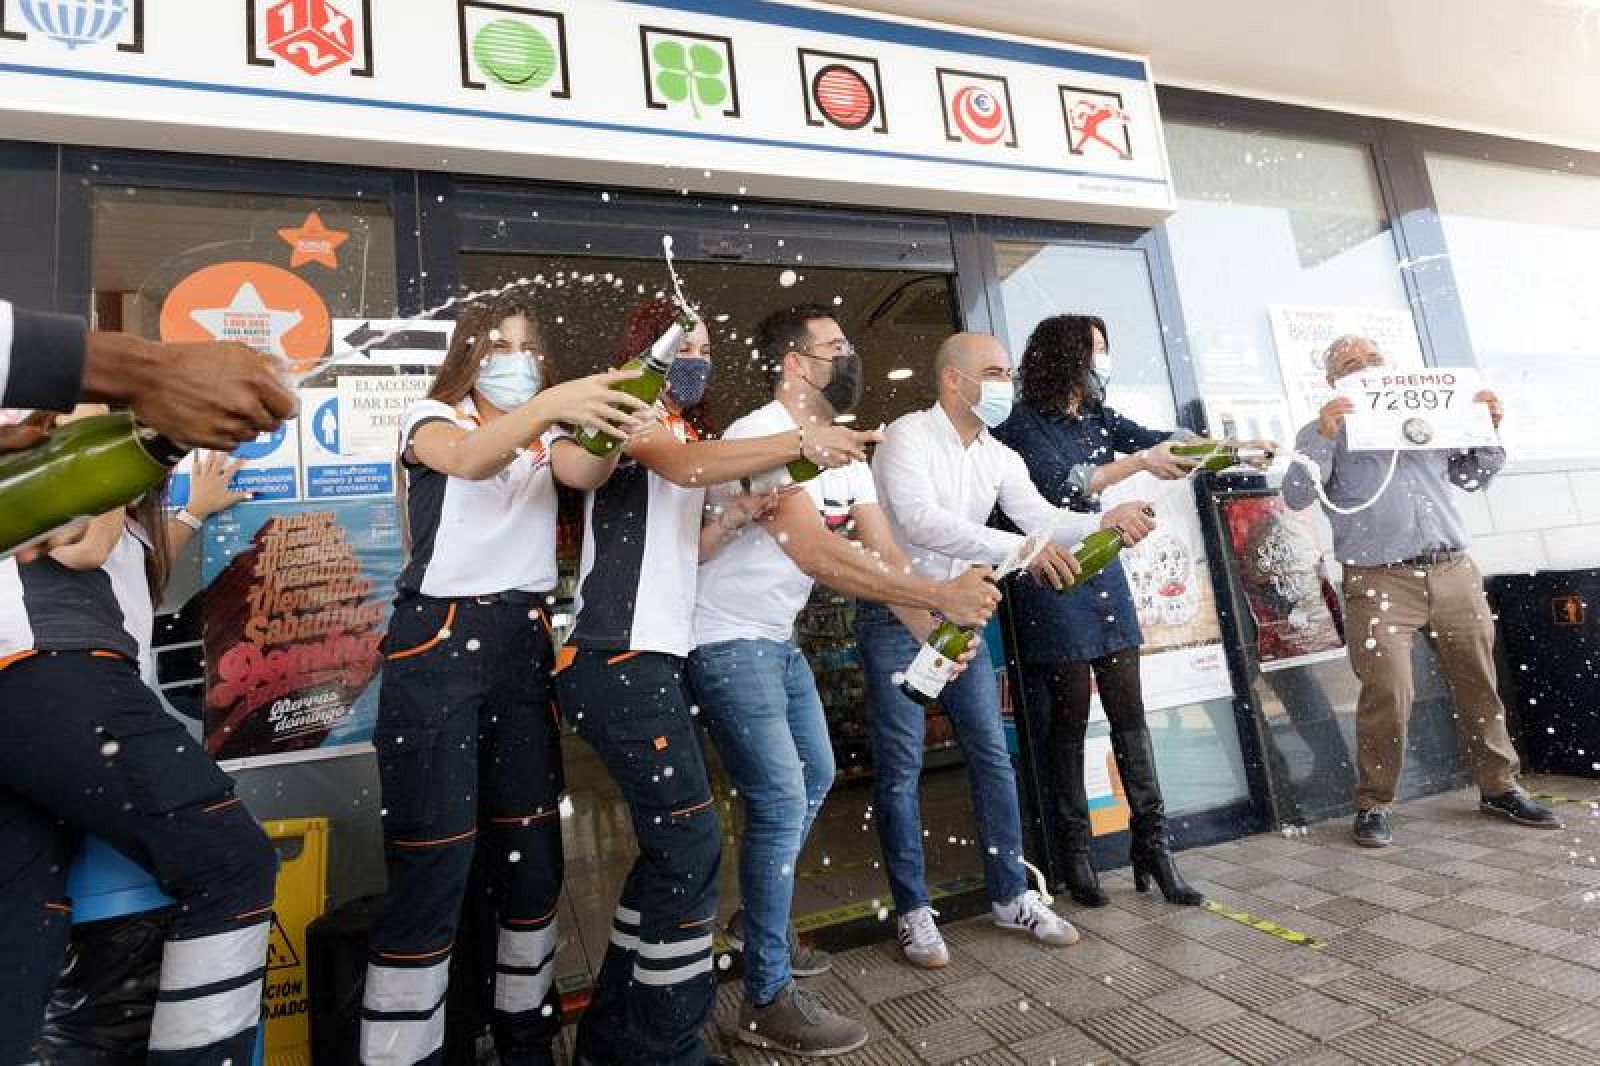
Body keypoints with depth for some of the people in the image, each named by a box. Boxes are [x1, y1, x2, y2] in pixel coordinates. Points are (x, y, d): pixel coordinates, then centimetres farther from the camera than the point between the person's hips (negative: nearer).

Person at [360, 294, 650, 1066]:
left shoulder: (546, 438, 16)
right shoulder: (431, 417, 2)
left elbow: (588, 473, -8)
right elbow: (469, 460, -22)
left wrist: (615, 427, -27)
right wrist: (550, 404, -38)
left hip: (522, 639, 5)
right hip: (438, 638, -4)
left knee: (532, 852, 9)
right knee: (432, 863, -7)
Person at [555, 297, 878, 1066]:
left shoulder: (686, 434, 25)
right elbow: (685, 466, -25)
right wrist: (801, 441, -25)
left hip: (650, 659, 10)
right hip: (618, 660, -10)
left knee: (669, 848, 13)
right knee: (690, 846, -8)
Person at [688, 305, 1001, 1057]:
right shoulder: (762, 436, -22)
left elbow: (882, 553, 0)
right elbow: (813, 552, -33)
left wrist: (932, 634, -14)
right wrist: (942, 595, -33)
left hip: (779, 640, 9)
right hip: (728, 642, -9)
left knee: (814, 779, 18)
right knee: (781, 803, -9)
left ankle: (757, 922, 39)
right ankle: (767, 1001, 8)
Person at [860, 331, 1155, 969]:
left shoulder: (999, 458, 7)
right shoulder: (906, 437, -13)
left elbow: (1042, 518, -4)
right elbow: (920, 522, -28)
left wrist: (1105, 522, -24)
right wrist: (1018, 549, -35)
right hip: (895, 616, -6)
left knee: (992, 755, 9)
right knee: (900, 768, 1)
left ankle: (1011, 895, 24)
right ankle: (913, 910, 15)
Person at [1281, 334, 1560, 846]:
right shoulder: (1324, 432, 6)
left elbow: (1474, 476, 26)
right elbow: (1297, 496, -10)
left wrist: (1489, 428, 10)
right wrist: (1324, 435, -20)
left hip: (1454, 572, 5)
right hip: (1379, 581, -5)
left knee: (1480, 684, 10)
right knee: (1387, 695, -11)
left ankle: (1499, 788, 28)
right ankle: (1374, 804, 3)